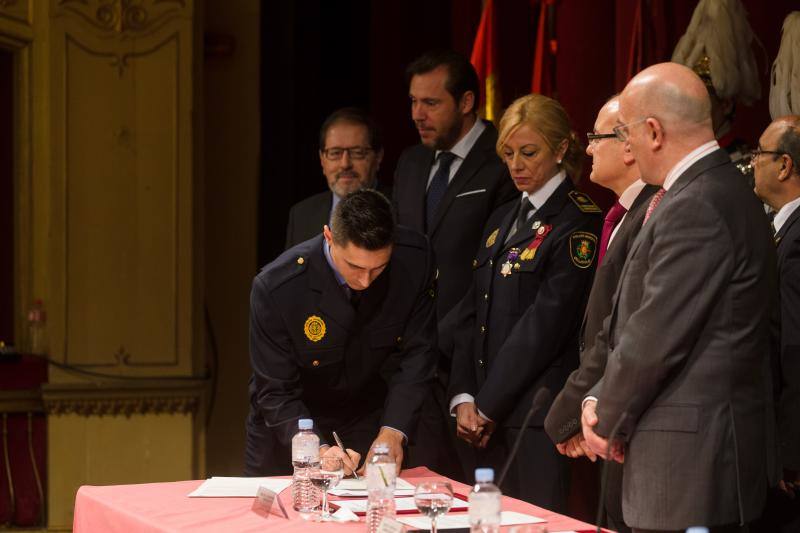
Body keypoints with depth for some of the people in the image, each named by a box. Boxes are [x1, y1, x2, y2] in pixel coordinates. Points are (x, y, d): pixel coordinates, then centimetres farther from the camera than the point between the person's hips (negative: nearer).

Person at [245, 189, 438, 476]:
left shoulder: (415, 259, -24)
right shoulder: (275, 287, -31)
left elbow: (416, 354, -16)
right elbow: (276, 393, -25)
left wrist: (392, 432, -28)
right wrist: (318, 450, -40)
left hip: (369, 420, 2)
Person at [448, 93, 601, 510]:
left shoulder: (577, 222, -8)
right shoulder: (503, 219, 17)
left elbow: (546, 323, -14)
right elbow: (470, 312, 14)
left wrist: (487, 406, -11)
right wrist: (464, 398, 1)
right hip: (489, 416, 7)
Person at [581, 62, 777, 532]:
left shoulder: (694, 208, -19)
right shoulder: (725, 190, 13)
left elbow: (655, 338, -18)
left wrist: (607, 422, -4)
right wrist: (600, 402, 7)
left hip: (689, 460, -10)